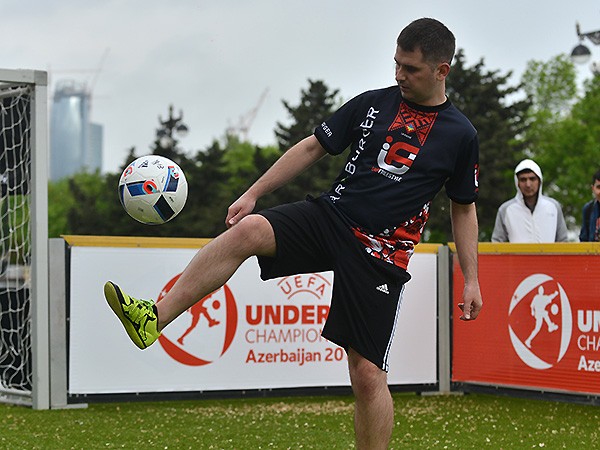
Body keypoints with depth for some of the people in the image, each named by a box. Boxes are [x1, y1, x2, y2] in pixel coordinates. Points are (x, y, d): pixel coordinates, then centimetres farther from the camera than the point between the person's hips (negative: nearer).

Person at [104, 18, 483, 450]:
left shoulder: (461, 135, 3)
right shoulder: (372, 103, 8)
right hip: (329, 216, 2)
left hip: (381, 255, -2)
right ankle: (154, 317, -29)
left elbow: (464, 209, 12)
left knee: (368, 375, -7)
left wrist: (471, 279, 8)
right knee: (248, 230, -26)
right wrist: (253, 194, 8)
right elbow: (312, 147, 12)